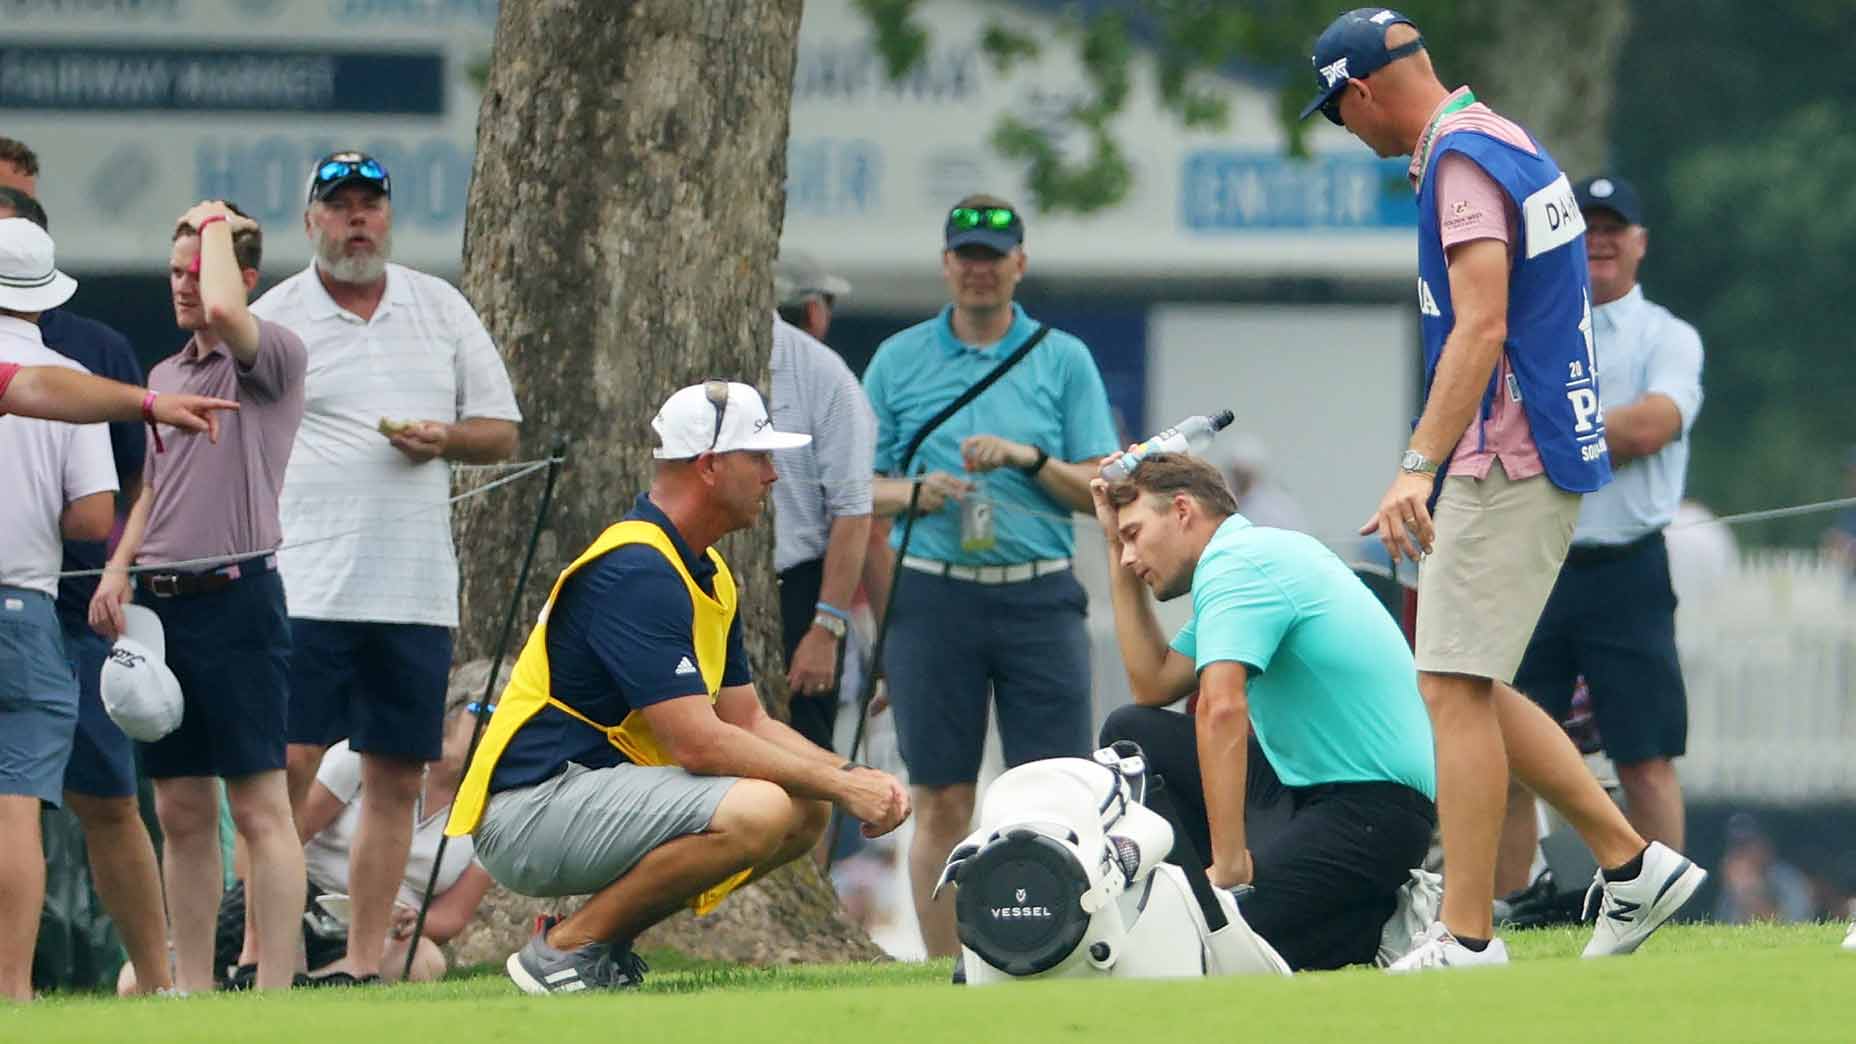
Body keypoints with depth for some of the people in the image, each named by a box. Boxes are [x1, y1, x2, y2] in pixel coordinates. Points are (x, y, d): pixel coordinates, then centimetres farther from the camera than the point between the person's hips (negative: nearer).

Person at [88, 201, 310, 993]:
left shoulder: (272, 357, -5)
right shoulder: (165, 374, 18)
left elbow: (222, 309, -27)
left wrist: (217, 224, -10)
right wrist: (118, 568, 10)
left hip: (235, 596, -8)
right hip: (161, 602, 8)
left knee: (257, 807, -7)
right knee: (181, 812, 8)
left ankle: (275, 988, -8)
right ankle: (192, 987, 12)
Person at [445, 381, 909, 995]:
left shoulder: (707, 575, 15)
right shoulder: (634, 571, -19)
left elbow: (748, 723, 18)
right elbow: (698, 743, -23)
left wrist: (849, 777, 0)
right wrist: (840, 784, -17)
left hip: (605, 793, 11)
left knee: (806, 811, 8)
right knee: (756, 811, -29)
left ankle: (607, 942, 7)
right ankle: (566, 948, -14)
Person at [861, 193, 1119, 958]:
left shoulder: (1064, 360, 9)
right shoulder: (898, 360, 10)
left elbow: (1100, 491, 5)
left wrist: (1030, 460, -12)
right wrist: (915, 493, -10)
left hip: (1039, 597, 0)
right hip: (933, 598, 0)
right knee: (942, 803, 0)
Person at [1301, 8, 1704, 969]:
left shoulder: (1463, 159, -14)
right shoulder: (1509, 144, 17)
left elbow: (1482, 326, -24)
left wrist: (1420, 464, -30)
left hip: (1501, 459, -10)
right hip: (1541, 456, 10)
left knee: (1456, 686, -11)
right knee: (1464, 684, 14)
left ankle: (1465, 940, -13)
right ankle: (1630, 862, 13)